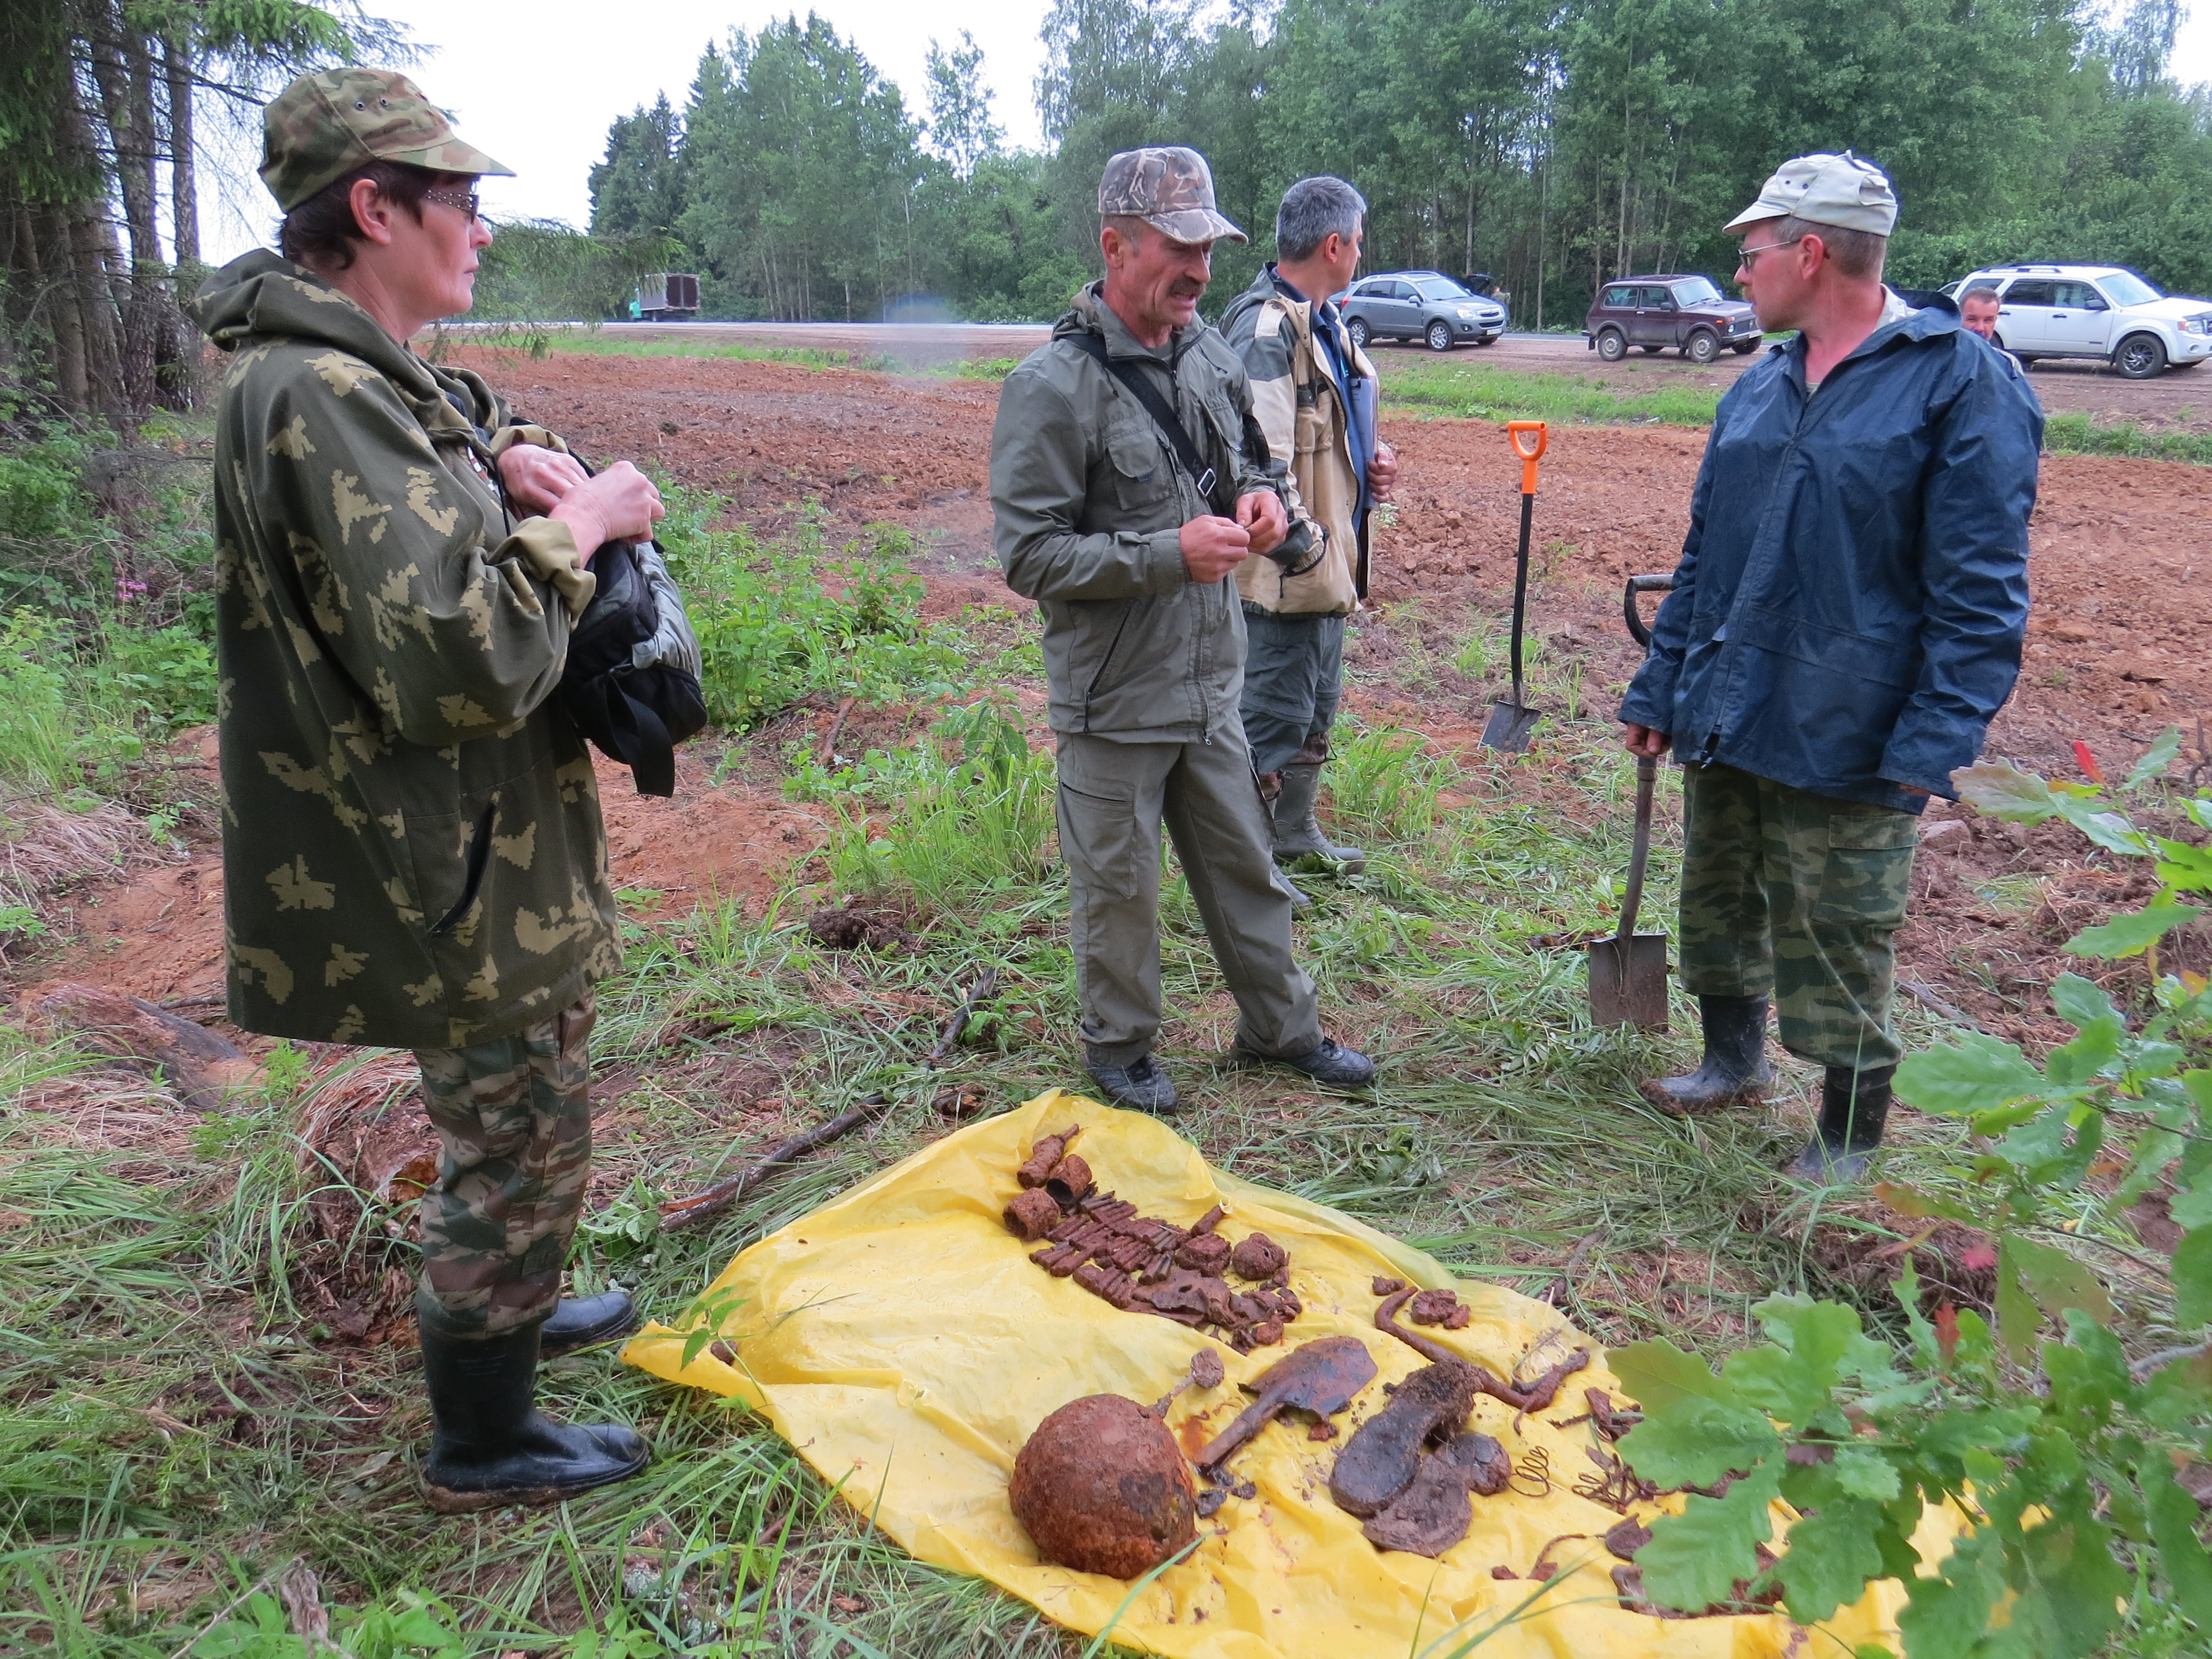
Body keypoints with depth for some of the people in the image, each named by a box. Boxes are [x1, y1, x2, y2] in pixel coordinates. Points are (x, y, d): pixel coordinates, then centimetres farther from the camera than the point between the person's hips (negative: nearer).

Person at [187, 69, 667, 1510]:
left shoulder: (365, 378, 8)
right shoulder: (320, 400, -25)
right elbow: (462, 661, -34)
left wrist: (504, 461, 7)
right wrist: (572, 529, -19)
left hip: (477, 844, 11)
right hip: (454, 869, -11)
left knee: (524, 1116, 27)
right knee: (519, 1137, 6)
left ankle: (515, 1308, 50)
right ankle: (485, 1443, 25)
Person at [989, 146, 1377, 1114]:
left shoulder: (1210, 357, 6)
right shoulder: (1054, 385, -16)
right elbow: (1029, 555, -19)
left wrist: (1259, 497, -1)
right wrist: (1169, 553, -25)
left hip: (1211, 680, 7)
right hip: (1114, 697, -6)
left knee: (1243, 862, 19)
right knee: (1117, 885, 10)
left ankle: (1280, 1027, 37)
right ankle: (1119, 1046, 32)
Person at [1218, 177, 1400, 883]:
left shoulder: (1324, 321, 13)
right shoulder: (1267, 329, -20)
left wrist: (1373, 456, 6)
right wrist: (1303, 545, -19)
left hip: (1327, 560, 11)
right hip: (1285, 568, -11)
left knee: (1317, 702, 22)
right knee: (1273, 713, -1)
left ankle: (1297, 833, 38)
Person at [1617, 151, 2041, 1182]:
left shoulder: (1964, 384, -10)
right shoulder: (1760, 389, 10)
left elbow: (1979, 594, -13)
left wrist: (1933, 746, -18)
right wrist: (1659, 690, 15)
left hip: (1843, 743, -6)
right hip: (1722, 722, 7)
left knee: (1839, 951, 4)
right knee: (1718, 906, 19)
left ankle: (1847, 1144, 23)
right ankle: (1734, 1060, 42)